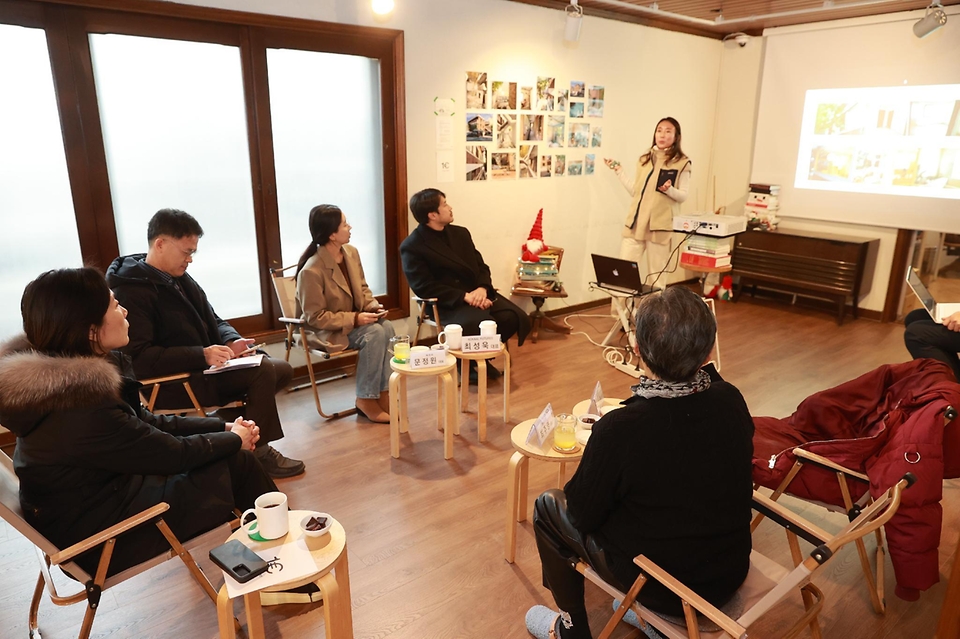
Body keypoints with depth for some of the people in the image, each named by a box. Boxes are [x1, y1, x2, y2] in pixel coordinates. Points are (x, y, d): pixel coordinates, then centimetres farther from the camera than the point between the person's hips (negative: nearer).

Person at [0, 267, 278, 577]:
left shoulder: (69, 376, -4)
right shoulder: (80, 410, -33)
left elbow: (147, 423, 6)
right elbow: (173, 454, -21)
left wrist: (224, 427, 1)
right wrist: (235, 439, -4)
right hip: (103, 537, -8)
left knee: (235, 459, 5)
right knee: (239, 465, -7)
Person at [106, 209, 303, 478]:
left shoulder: (180, 278, 11)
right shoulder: (130, 292, -17)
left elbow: (213, 322, 16)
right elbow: (138, 358, -26)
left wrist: (232, 341, -7)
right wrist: (201, 355, -30)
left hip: (202, 368, 9)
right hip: (172, 384, -9)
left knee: (282, 369, 5)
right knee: (263, 371, -23)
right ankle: (259, 450, -8)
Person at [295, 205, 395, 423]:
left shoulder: (351, 252, -2)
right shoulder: (311, 271, -24)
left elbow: (362, 288, 11)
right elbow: (316, 317, -20)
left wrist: (373, 306, -10)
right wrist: (354, 319, -27)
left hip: (354, 320, 7)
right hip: (325, 330, -6)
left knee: (386, 327, -24)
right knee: (375, 333, -29)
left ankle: (382, 392, -16)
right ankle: (366, 399, -15)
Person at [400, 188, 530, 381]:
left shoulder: (460, 233, 13)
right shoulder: (412, 247, -8)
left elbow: (481, 267, 13)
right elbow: (425, 287, -14)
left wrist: (482, 289, -11)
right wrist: (464, 297, -21)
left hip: (478, 294, 7)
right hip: (447, 303, -7)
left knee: (516, 318, -16)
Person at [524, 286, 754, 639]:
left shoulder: (620, 428, -31)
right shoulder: (732, 400, -14)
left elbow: (583, 514, -16)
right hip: (732, 571, 5)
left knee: (548, 505, 13)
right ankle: (646, 611, 39)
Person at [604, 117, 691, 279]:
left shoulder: (682, 163, 2)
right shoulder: (644, 159, 16)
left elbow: (683, 196, -1)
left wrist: (669, 189, -21)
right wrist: (618, 170, 14)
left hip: (660, 224, -4)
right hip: (636, 222, 4)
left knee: (656, 273, 3)